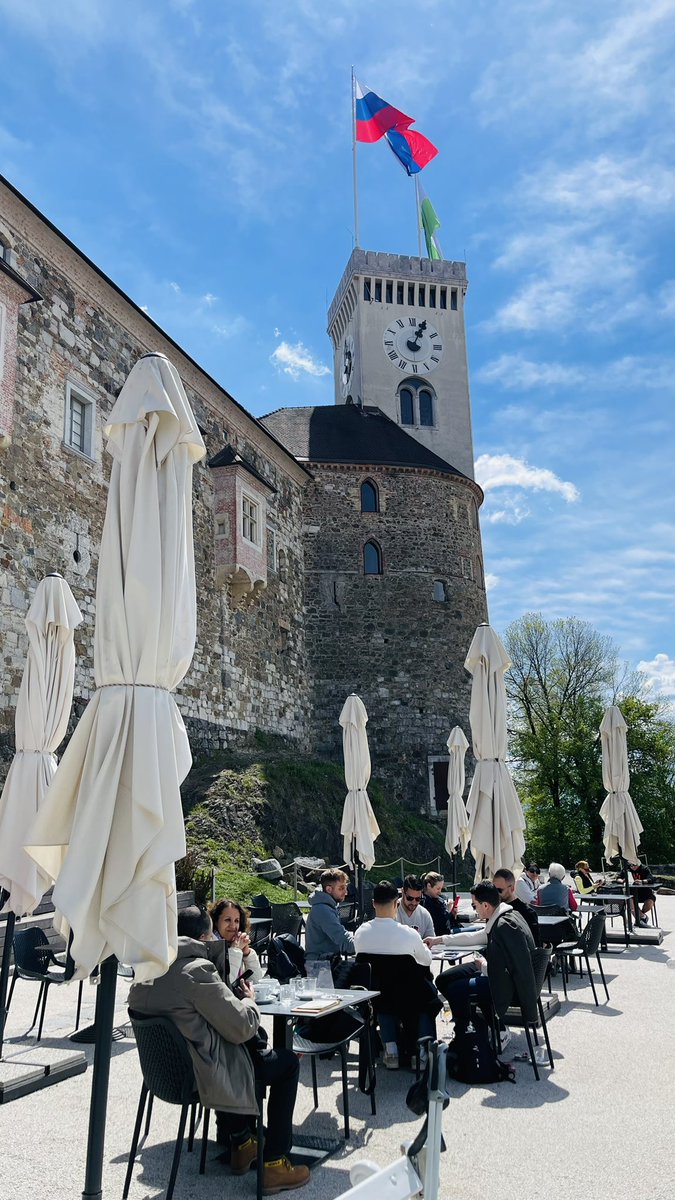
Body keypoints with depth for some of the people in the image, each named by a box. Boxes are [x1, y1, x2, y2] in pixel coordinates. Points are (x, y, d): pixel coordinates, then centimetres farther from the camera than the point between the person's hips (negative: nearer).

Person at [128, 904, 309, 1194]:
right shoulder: (197, 969, -26)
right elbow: (242, 1027, -21)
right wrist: (249, 1000, -1)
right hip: (201, 1076, -9)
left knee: (255, 1042, 31)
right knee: (288, 1062, 11)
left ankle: (241, 1143, 37)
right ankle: (274, 1165, 13)